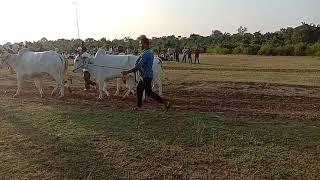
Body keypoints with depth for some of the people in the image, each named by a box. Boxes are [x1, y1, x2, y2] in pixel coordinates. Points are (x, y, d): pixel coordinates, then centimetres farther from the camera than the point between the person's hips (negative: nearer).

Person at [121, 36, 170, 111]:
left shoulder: (146, 53, -19)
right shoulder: (149, 52, 12)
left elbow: (138, 66, -23)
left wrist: (127, 72, -19)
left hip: (146, 75, -10)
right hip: (146, 75, 10)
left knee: (148, 92, -5)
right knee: (139, 88, 16)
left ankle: (165, 102, -4)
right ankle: (138, 106, 25)